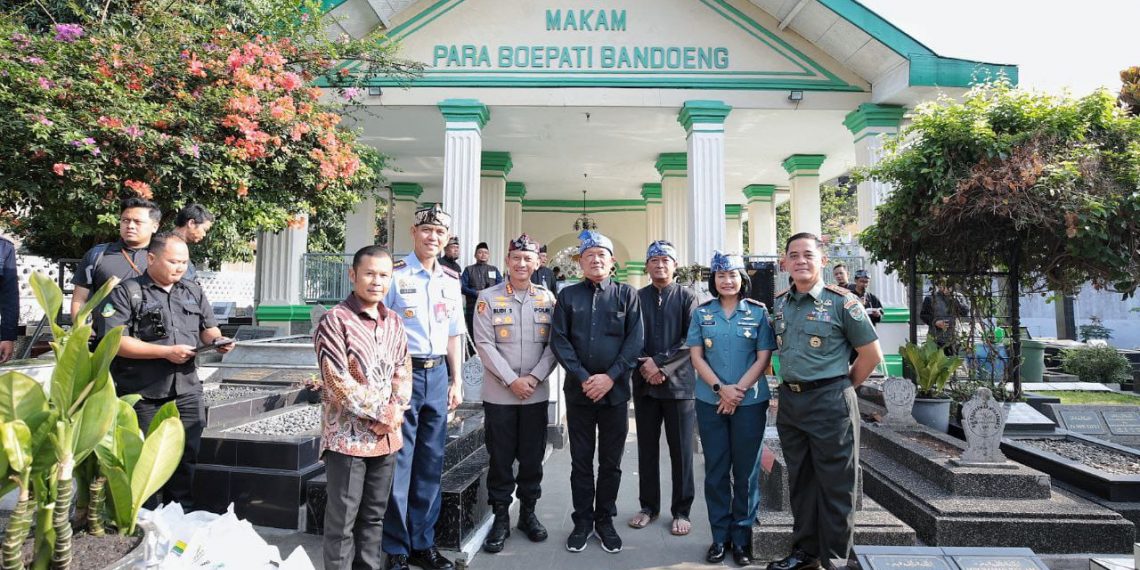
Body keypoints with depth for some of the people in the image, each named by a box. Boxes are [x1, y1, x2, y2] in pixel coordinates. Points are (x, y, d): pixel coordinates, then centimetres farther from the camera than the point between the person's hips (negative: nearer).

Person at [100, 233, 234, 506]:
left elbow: (207, 328, 22)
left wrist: (217, 340, -2)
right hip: (143, 393, -4)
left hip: (187, 389, 4)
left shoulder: (194, 292, 14)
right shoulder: (126, 292, -3)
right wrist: (166, 352, -16)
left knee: (186, 454, 7)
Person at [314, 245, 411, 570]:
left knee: (374, 515, 16)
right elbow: (337, 382, -16)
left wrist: (395, 410, -5)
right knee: (343, 518, 4)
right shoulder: (335, 320, -10)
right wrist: (382, 412, -14)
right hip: (348, 435, -6)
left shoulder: (394, 322, 9)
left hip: (386, 435, 6)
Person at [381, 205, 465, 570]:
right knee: (398, 464, 2)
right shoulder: (395, 275, -6)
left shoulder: (451, 281, 11)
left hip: (438, 375, 5)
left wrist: (456, 381, 13)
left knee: (431, 463, 12)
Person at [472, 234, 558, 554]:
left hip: (537, 393, 2)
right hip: (499, 393, -2)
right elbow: (484, 344, -7)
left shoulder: (547, 299, 5)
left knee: (532, 456, 11)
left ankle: (528, 513, 28)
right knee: (500, 458, 6)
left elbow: (554, 344, 1)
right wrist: (512, 380, -13)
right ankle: (500, 518, 21)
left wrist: (534, 377, -11)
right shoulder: (488, 298, -1)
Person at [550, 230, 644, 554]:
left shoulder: (627, 295, 4)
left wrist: (610, 376, -14)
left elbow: (636, 340, -4)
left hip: (615, 390, 0)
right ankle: (582, 521, 23)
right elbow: (559, 340, -2)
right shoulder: (568, 296, 5)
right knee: (581, 460, 9)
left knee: (611, 461, 10)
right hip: (578, 390, 0)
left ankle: (605, 520, 25)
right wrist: (583, 378, -13)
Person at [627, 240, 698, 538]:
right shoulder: (636, 298, 8)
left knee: (681, 450, 5)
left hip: (679, 383, -2)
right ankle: (648, 506, 25)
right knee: (647, 448, 11)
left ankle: (681, 511, 19)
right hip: (644, 383, 2)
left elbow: (690, 342, -6)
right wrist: (645, 367, -10)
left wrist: (660, 363, -14)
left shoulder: (687, 298, 2)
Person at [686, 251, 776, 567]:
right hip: (710, 402, 1)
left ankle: (741, 537, 20)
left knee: (746, 471, 6)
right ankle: (720, 536, 20)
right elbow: (696, 356, 1)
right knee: (716, 471, 7)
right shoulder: (702, 313, 4)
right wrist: (720, 388, -12)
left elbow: (763, 358, -3)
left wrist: (738, 390, -13)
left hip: (750, 401, -1)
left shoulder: (759, 312, 1)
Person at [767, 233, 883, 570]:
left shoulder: (842, 302, -8)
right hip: (789, 401, 6)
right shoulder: (779, 303, 8)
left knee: (835, 485, 5)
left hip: (830, 402, -5)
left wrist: (841, 387, 1)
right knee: (799, 481, 16)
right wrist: (790, 385, 10)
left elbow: (871, 354, -4)